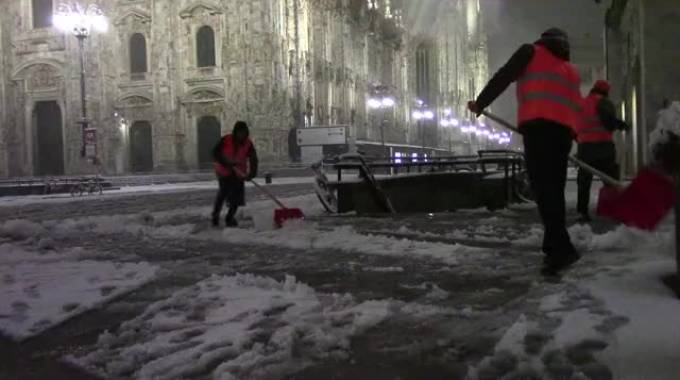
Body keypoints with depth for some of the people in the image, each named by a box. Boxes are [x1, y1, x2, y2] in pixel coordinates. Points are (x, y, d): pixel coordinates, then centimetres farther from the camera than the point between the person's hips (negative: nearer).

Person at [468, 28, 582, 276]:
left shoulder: (531, 52, 16)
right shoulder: (571, 71, 31)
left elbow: (503, 77, 6)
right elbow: (576, 107, 24)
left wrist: (480, 104, 13)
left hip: (539, 124, -6)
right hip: (565, 129, 6)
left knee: (542, 186, -13)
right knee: (554, 188, 11)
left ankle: (561, 247, -23)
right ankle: (555, 247, 14)